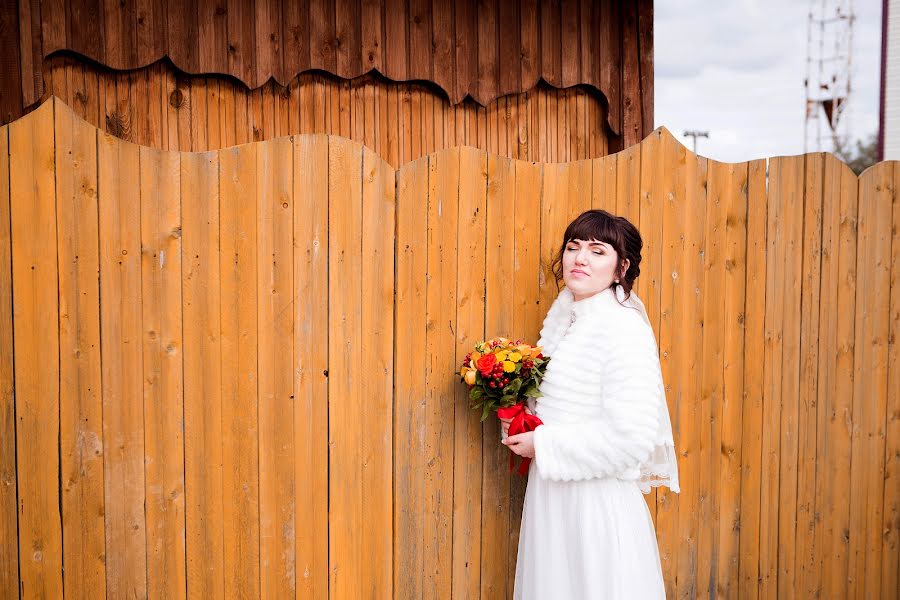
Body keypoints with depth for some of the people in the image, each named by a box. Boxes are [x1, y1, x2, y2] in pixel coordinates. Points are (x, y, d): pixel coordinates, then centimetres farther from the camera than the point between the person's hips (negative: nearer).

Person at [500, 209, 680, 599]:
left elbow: (632, 435, -25)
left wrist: (543, 444, -18)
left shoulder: (625, 329, -19)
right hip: (549, 494, 8)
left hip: (597, 500, -8)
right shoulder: (562, 316, 6)